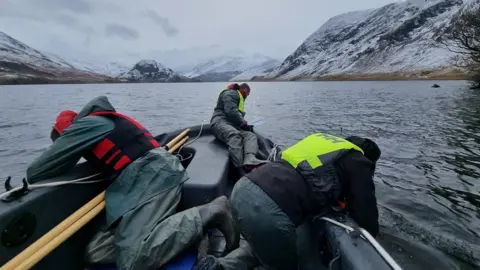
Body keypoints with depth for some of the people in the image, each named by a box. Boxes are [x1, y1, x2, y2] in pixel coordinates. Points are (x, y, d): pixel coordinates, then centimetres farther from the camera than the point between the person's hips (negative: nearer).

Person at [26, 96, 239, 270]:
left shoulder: (84, 124, 5)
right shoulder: (103, 120, 31)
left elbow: (35, 173, 8)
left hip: (152, 175, -9)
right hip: (154, 174, 9)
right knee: (96, 252, 6)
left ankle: (211, 212, -15)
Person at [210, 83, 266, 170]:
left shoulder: (240, 98, 36)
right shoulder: (231, 93, 4)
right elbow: (231, 111, -13)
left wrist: (245, 125, 17)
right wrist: (244, 124, -6)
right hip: (220, 122, -8)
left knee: (250, 135, -21)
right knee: (234, 134, -40)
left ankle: (250, 159, -50)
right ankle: (239, 167, -55)